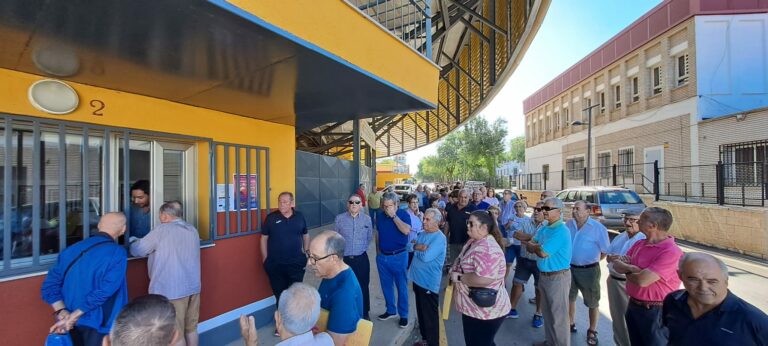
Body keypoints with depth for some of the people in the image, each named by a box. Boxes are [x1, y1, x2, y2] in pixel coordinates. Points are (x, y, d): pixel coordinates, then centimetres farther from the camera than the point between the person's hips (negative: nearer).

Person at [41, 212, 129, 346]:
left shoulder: (72, 250, 3)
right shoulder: (117, 252, -17)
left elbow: (50, 286, 1)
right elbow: (105, 290, -25)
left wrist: (61, 312, -6)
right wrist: (73, 317, -15)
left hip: (73, 324, 6)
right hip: (98, 325, -6)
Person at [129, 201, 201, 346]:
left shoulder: (162, 230, -11)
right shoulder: (193, 230, 9)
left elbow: (138, 250, -2)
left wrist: (132, 240, 19)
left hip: (172, 290, -6)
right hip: (193, 287, 6)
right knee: (191, 328, 17)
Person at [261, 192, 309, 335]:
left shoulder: (300, 217, 1)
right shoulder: (271, 217, -4)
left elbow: (305, 235, 11)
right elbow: (264, 238, 2)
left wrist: (306, 253, 5)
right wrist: (265, 258, 0)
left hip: (296, 263, 0)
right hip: (275, 264, 0)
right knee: (280, 294, 13)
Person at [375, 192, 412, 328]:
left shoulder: (403, 214, -12)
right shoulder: (380, 215, 2)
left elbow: (406, 231, -28)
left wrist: (394, 215, -27)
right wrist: (378, 251, 12)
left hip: (399, 256, -4)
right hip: (382, 257, 5)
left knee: (401, 287, 7)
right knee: (386, 286, 16)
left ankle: (403, 315, 22)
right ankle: (391, 310, 34)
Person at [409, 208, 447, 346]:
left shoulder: (439, 238, -19)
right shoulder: (422, 234, 8)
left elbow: (426, 257, -26)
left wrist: (417, 248, -8)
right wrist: (421, 247, -16)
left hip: (429, 282, -8)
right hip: (418, 278, 8)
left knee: (430, 315, 7)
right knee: (420, 312, 21)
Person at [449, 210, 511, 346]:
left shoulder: (487, 249, -28)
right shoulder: (474, 241, 5)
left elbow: (483, 279, -39)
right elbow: (466, 267, 18)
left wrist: (458, 277, -25)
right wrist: (454, 270, -3)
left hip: (485, 311, -9)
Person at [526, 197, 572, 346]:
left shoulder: (561, 231, -21)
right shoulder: (543, 229, 7)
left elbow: (543, 253, -25)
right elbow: (529, 246, 6)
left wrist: (535, 246, -5)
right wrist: (539, 247, -15)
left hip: (558, 277, -9)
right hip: (543, 275, 9)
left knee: (558, 315, 6)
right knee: (547, 312, 22)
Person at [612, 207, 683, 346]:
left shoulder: (671, 252, -23)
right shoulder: (639, 244, 3)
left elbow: (642, 280, -28)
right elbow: (617, 264, 2)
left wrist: (626, 269, -8)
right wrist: (633, 268, -18)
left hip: (655, 312, -7)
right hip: (633, 306, 8)